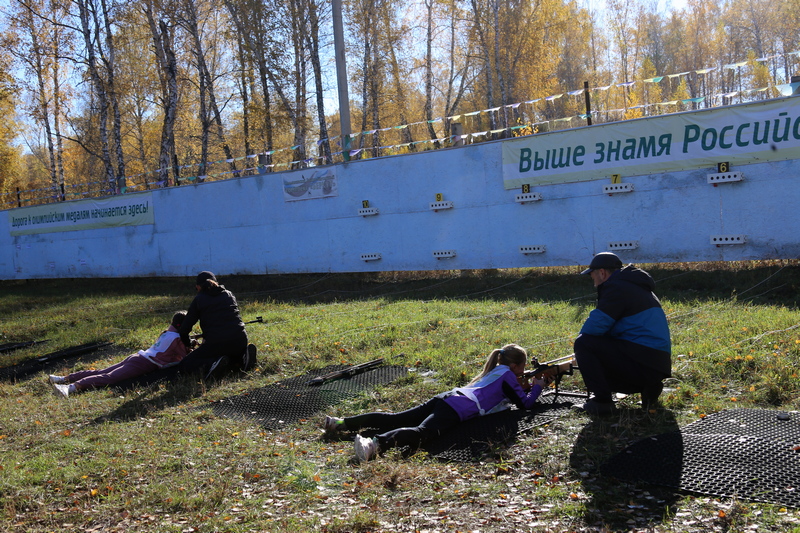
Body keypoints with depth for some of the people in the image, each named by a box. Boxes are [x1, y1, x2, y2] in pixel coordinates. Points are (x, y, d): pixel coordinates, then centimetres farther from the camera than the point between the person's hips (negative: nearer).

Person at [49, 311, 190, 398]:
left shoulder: (165, 333, 23)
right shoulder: (177, 339, -3)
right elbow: (184, 358, -3)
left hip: (136, 357, 8)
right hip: (145, 365, -8)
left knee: (101, 372, 3)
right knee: (108, 377, -22)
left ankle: (65, 379, -3)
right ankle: (72, 387, -39)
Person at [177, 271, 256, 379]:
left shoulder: (198, 300, 7)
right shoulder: (229, 294, 19)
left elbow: (185, 328, 8)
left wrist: (188, 343, 30)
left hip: (216, 343, -5)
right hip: (240, 341, 5)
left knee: (184, 366, 8)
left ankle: (210, 364, -22)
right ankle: (243, 356, 2)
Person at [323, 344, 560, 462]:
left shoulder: (496, 371, 33)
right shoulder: (507, 375, 9)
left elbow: (507, 392, 49)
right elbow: (525, 405, 10)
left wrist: (522, 387, 38)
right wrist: (537, 387, 26)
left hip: (446, 398, 9)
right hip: (457, 410, -9)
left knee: (397, 418, 0)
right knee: (421, 432, -32)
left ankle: (343, 423, -10)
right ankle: (375, 444, -58)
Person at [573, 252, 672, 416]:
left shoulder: (617, 287, -9)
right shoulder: (636, 287, 22)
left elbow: (595, 326, -15)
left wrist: (581, 343, 7)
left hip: (641, 362, -10)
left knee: (583, 343, -9)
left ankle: (602, 401, -8)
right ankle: (648, 388, 11)